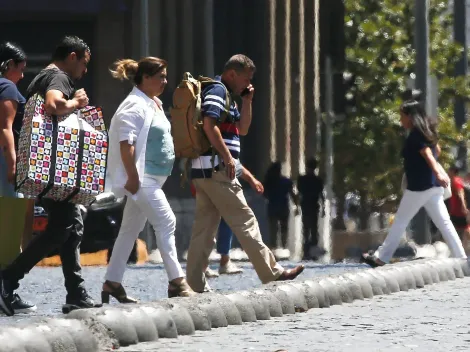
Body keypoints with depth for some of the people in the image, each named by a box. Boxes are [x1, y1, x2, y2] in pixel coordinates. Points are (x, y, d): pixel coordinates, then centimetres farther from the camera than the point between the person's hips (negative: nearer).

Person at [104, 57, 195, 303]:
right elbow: (126, 143, -20)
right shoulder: (135, 106, -13)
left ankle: (112, 282, 16)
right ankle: (176, 281, -12)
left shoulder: (153, 104, 18)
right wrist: (132, 177, -24)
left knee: (130, 229, 12)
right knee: (166, 222, -13)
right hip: (141, 178, -10)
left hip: (152, 178, 10)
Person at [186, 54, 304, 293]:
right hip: (216, 169, -10)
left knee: (204, 229, 5)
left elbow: (243, 129, 28)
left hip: (203, 173, 10)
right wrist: (228, 157, -19)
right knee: (244, 222, -7)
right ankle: (272, 274, -5)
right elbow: (209, 125, -21)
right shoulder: (217, 90, -8)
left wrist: (247, 101, 15)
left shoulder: (227, 95, 24)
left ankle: (194, 285, 2)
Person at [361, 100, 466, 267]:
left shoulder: (414, 135, -14)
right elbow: (437, 151, 26)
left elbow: (428, 154, -27)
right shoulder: (425, 131, 13)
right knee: (444, 223, 6)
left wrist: (438, 173, -41)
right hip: (433, 186, 8)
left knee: (400, 222, 2)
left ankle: (381, 258, 8)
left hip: (419, 186, -8)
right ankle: (461, 258, 0)